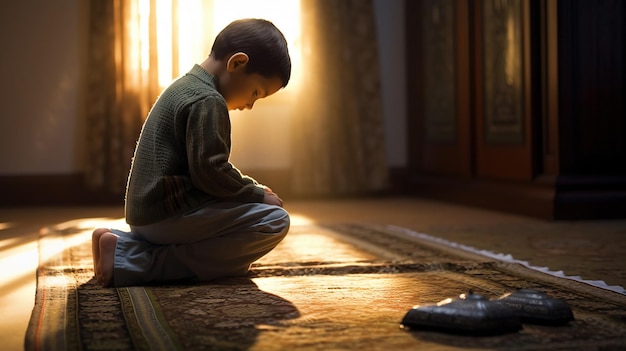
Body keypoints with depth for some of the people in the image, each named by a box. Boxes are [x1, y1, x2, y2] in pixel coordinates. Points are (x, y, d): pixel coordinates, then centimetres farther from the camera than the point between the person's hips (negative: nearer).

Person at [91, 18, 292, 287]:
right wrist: (258, 194, -7)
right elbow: (210, 172, -20)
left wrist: (251, 188, 17)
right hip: (171, 213, -10)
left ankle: (126, 247, 10)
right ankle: (149, 264, -17)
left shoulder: (185, 87, 18)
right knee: (275, 221, -15)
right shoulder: (208, 101, -14)